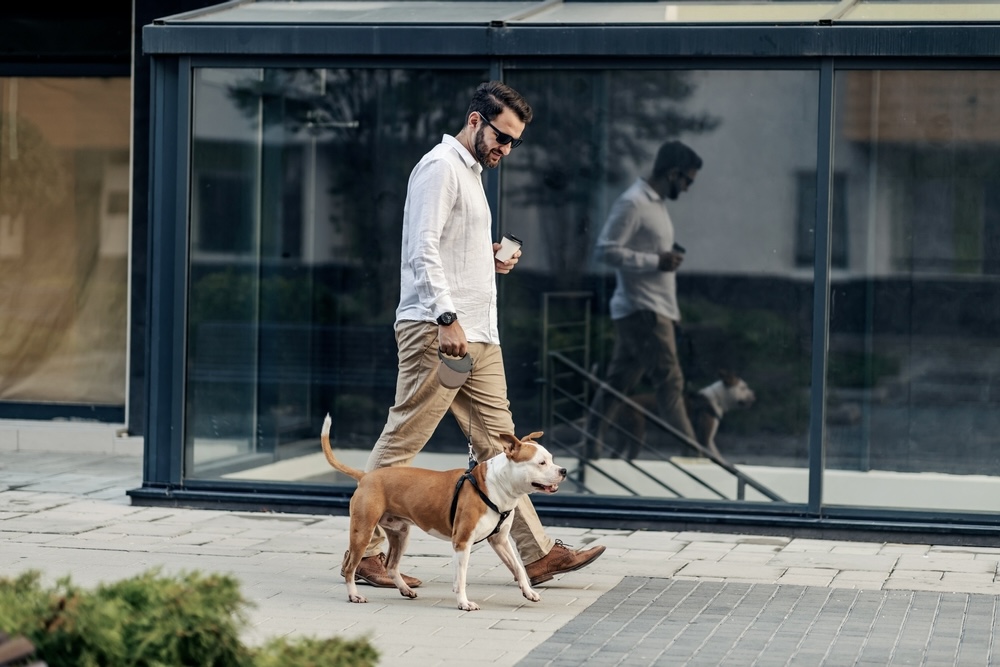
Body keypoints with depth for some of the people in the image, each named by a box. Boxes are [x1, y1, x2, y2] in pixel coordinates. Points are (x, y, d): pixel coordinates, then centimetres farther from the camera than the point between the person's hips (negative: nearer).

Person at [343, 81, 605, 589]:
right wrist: (447, 318, -25)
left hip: (477, 334, 10)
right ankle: (363, 551, 0)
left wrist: (491, 259, 13)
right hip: (436, 331, -10)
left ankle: (536, 553, 9)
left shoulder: (471, 172, 24)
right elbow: (423, 251, -18)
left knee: (497, 443, 8)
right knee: (401, 442, -6)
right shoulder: (441, 166, -8)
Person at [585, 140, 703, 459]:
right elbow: (606, 250, -19)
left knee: (618, 383, 10)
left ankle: (592, 450, 14)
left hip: (655, 309, 10)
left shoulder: (656, 203, 16)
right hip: (642, 310, -10)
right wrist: (657, 261, -19)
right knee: (669, 382, -6)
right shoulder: (632, 203, -14)